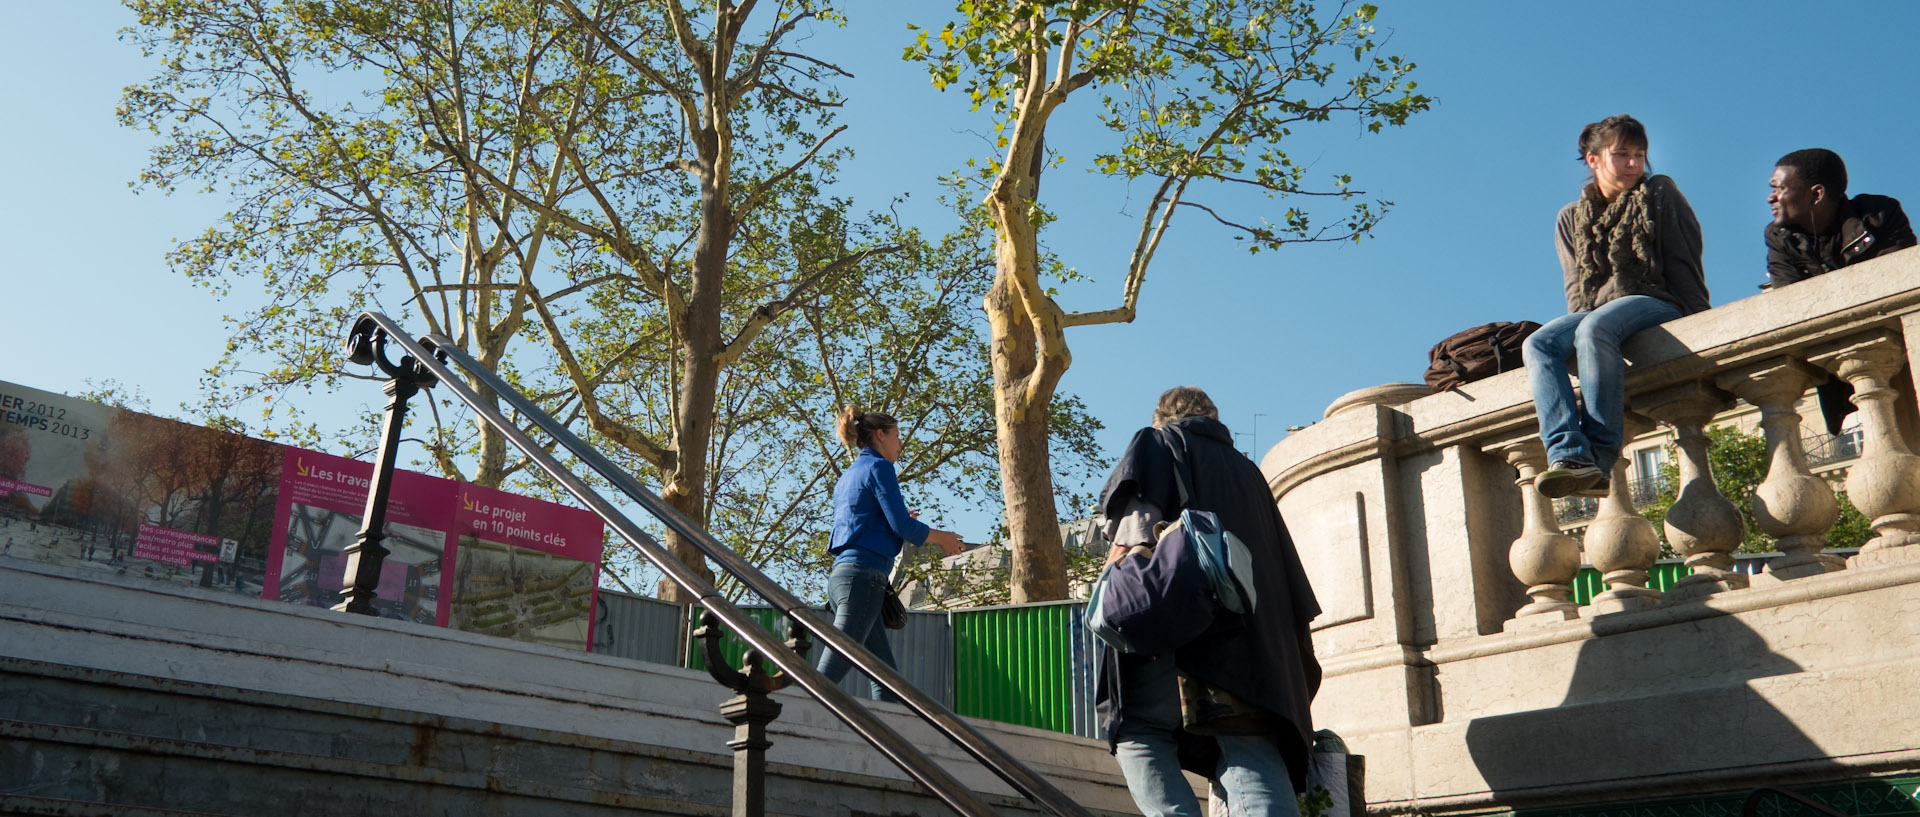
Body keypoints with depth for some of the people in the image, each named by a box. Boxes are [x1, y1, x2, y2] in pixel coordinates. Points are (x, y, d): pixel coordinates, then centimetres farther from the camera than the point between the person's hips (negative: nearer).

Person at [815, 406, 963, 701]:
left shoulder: (848, 475, 25)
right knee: (831, 672, -16)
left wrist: (897, 520, 34)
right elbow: (902, 526, -10)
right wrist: (941, 538, 5)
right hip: (863, 576, -9)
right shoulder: (878, 467, -2)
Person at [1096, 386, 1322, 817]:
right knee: (1251, 747, -5)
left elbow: (1136, 507, -6)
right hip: (1250, 638, 5)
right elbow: (1290, 574, 26)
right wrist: (1295, 654, 26)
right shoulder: (1247, 471, 32)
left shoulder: (1155, 442, 19)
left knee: (1137, 731, 2)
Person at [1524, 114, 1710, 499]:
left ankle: (1600, 458, -40)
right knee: (1537, 344, -28)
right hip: (1597, 311, 4)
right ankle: (1568, 455, -45)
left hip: (1656, 303, -4)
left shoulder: (1659, 193, 13)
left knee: (1595, 328, -38)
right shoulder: (1572, 217, 22)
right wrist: (1586, 308, -5)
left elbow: (1683, 261, 6)